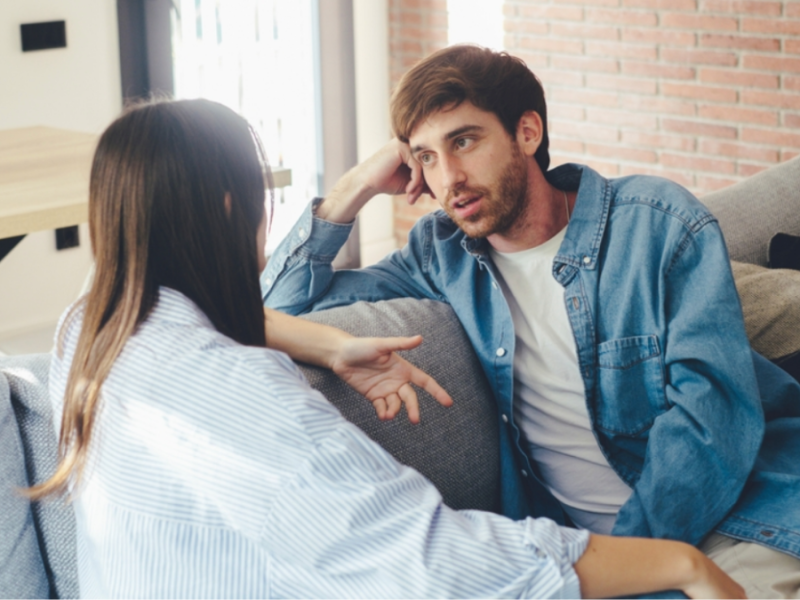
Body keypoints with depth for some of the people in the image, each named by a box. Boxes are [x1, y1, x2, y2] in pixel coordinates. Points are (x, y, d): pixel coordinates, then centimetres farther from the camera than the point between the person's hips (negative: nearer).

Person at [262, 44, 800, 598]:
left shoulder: (661, 224, -5)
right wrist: (357, 188, -1)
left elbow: (711, 412, -13)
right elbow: (284, 304, 11)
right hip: (575, 532, 5)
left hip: (736, 510, -4)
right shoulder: (442, 254, 6)